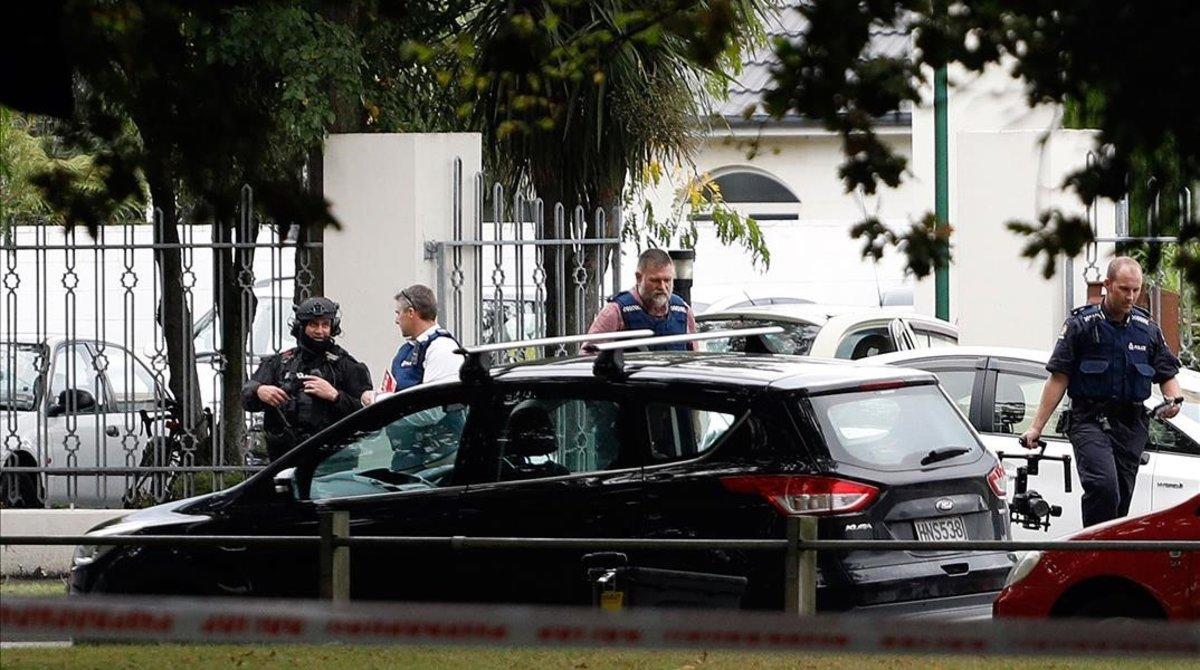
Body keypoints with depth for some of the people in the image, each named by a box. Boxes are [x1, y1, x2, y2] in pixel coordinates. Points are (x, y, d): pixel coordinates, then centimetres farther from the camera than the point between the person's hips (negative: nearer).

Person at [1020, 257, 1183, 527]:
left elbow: (1167, 374, 19)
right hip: (1090, 421, -4)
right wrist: (1037, 427, -4)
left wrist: (1173, 400, -5)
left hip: (1131, 426, 4)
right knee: (1103, 487, -25)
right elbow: (1059, 378, 1)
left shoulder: (1147, 329, 13)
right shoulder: (1081, 324, 1)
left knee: (1121, 499, 3)